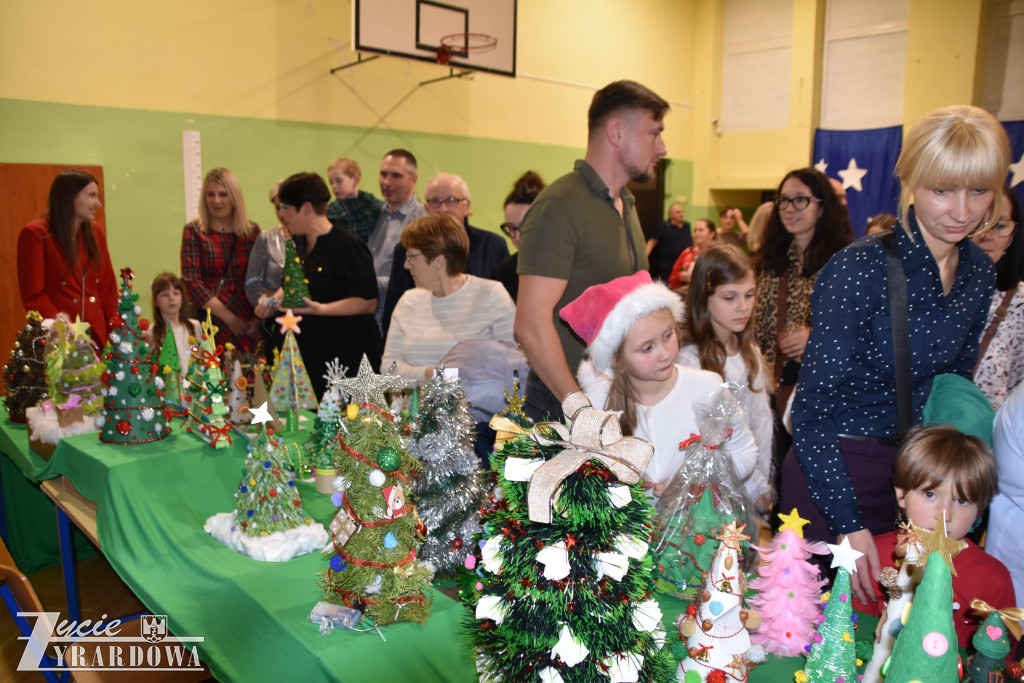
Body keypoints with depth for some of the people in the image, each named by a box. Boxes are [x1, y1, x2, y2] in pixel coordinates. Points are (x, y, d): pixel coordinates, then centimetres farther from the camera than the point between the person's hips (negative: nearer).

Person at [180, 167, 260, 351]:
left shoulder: (252, 231, 8)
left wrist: (257, 318, -8)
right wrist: (230, 319, -10)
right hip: (208, 320, -1)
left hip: (245, 326, 2)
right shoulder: (194, 231, 3)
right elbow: (191, 281, -4)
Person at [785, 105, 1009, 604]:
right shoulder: (859, 269, -21)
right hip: (830, 468, -6)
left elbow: (956, 379, 13)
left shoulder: (980, 272, 0)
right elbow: (813, 409, -21)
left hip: (910, 469, 6)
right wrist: (849, 524, -23)